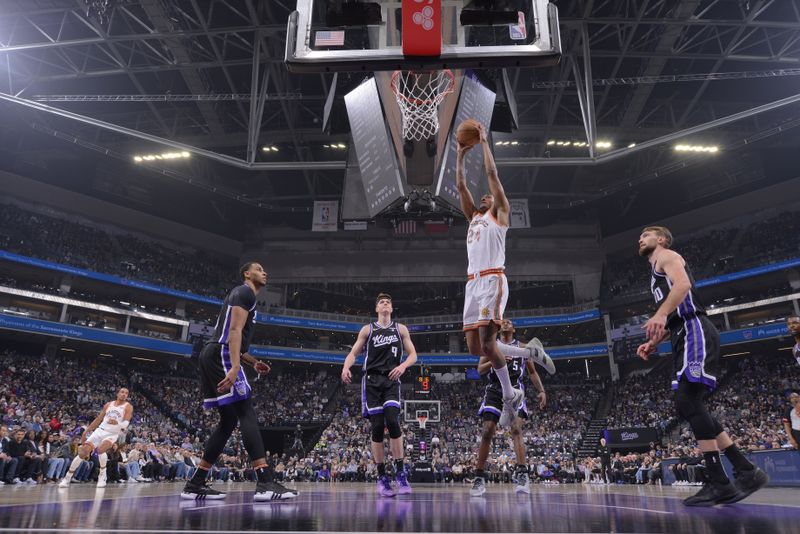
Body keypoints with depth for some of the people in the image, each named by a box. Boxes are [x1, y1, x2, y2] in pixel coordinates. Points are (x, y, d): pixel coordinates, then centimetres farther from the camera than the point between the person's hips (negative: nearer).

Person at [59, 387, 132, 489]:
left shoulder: (128, 407, -5)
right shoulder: (108, 404, 10)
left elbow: (126, 424, -17)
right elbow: (98, 419, 17)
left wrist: (117, 423, -38)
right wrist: (86, 431, 14)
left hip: (113, 434, -4)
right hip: (100, 430, 4)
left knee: (100, 449, -30)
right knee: (83, 452, -6)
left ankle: (102, 475, -7)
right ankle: (67, 478, 8)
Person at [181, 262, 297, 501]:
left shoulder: (242, 295, 29)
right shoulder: (245, 292, -3)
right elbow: (235, 330, -18)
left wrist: (253, 362, 27)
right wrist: (235, 367, -28)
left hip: (213, 357, 11)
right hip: (221, 357, -11)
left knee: (229, 421, 11)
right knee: (247, 415, -16)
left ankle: (195, 484, 14)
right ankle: (265, 483, -22)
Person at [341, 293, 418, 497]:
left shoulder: (401, 329, 13)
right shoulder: (367, 329, 12)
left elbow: (413, 355, 10)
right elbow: (353, 353, 9)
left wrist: (403, 365, -11)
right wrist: (346, 367, -13)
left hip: (391, 380, 0)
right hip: (372, 380, 0)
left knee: (392, 420, -19)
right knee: (376, 427, -3)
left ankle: (400, 473, -9)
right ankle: (382, 478, 5)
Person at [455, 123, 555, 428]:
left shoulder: (500, 214, 11)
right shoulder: (473, 216, 27)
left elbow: (493, 175, 5)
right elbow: (460, 185, 25)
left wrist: (484, 143, 11)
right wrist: (461, 154, 24)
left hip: (492, 281, -7)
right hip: (473, 283, 7)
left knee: (487, 343, -15)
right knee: (475, 348, 2)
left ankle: (510, 397, 3)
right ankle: (529, 353, 20)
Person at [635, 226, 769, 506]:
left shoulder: (666, 255, 4)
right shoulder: (658, 272, 31)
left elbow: (683, 284, -17)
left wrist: (660, 314, -31)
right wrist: (654, 342, 20)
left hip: (694, 332, -10)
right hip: (685, 336, 10)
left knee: (688, 402, -18)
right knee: (687, 406, 6)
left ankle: (719, 483, -16)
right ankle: (747, 472, 9)